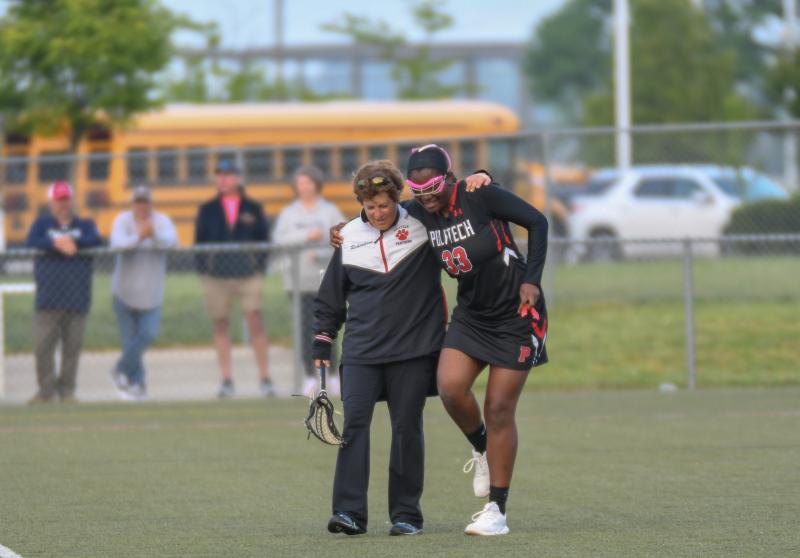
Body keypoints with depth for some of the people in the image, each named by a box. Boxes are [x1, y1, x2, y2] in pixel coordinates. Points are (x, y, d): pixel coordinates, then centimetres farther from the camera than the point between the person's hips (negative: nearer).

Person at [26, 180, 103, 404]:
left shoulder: (85, 225, 14)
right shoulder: (42, 224, 13)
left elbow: (96, 240, -7)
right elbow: (32, 242, -8)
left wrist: (73, 242, -20)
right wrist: (57, 244, -21)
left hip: (76, 300, 1)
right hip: (48, 299, -1)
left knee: (72, 346, 1)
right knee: (43, 345, -7)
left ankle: (67, 390, 11)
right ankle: (46, 390, 3)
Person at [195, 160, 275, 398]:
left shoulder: (252, 208, 9)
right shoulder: (208, 210, 10)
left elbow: (264, 239, 10)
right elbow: (199, 241, 9)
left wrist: (260, 265, -1)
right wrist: (203, 269, -1)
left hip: (248, 273, -1)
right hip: (216, 276, 1)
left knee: (255, 322, -10)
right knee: (221, 325, 3)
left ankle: (265, 378, -5)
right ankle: (227, 381, 8)